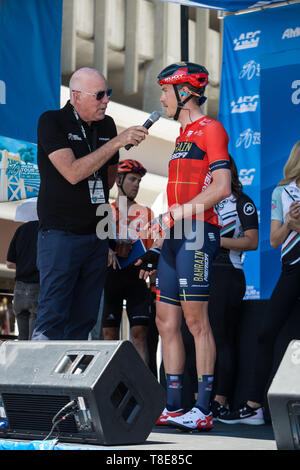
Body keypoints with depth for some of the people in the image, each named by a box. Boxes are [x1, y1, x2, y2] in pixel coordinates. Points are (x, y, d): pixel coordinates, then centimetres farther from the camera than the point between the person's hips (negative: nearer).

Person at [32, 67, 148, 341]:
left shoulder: (107, 125, 11)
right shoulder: (52, 122, -7)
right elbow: (73, 173, -18)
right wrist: (117, 142, -18)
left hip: (96, 235, 6)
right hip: (60, 234, -6)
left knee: (83, 322, 6)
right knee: (52, 319, -10)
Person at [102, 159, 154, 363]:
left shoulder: (146, 213, 16)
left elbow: (153, 249, 11)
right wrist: (113, 249, -11)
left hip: (136, 275, 0)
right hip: (110, 274, 0)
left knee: (139, 333, -8)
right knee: (109, 333, -2)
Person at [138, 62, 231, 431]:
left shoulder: (210, 129, -4)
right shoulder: (183, 136, 23)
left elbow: (221, 188, -15)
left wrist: (174, 215, -17)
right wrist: (158, 246, 19)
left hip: (197, 233, -9)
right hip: (175, 236, 9)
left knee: (195, 320, -9)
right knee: (166, 321, 6)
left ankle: (203, 410, -6)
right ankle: (173, 408, 11)